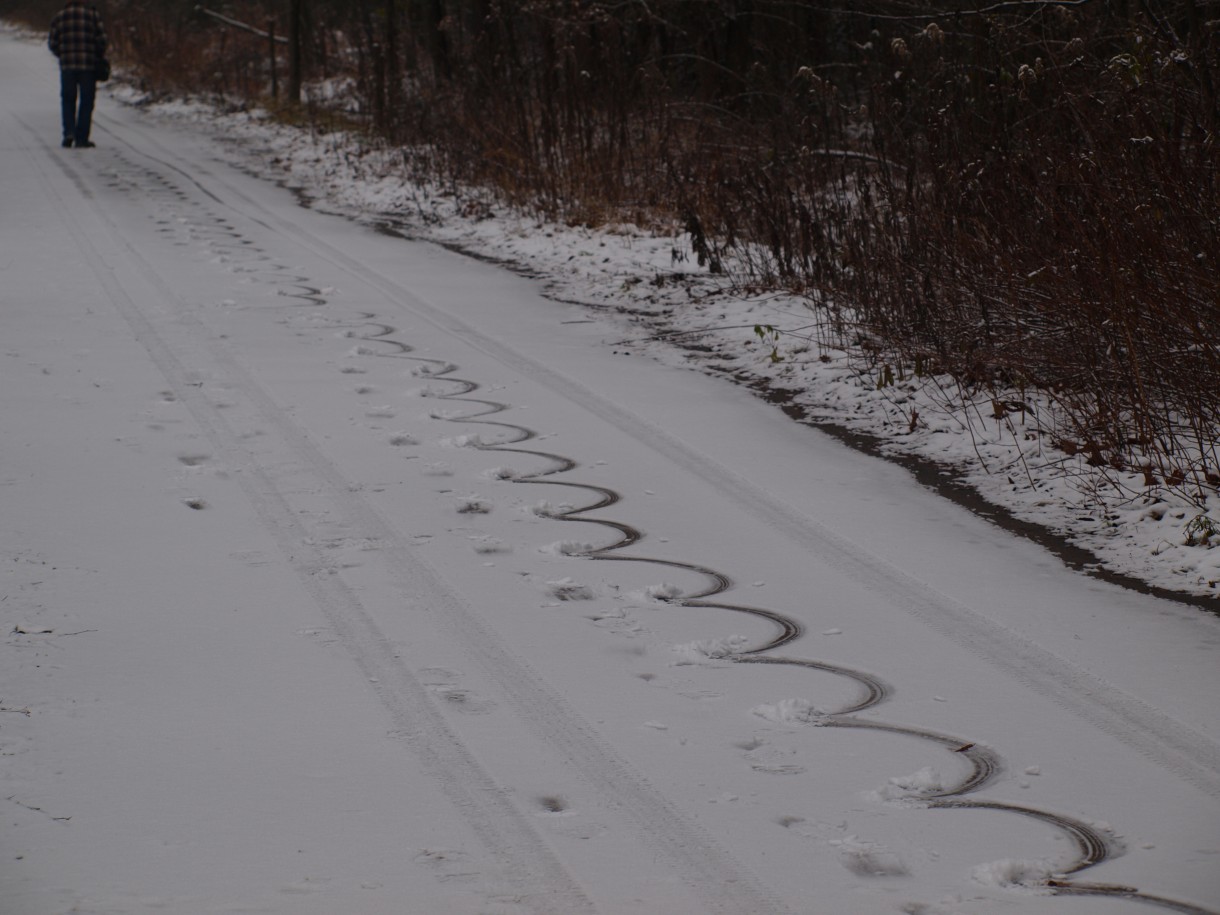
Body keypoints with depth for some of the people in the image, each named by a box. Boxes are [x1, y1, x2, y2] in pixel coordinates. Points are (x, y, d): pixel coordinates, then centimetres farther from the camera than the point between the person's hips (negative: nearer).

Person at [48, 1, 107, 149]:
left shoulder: (60, 16, 6)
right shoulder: (93, 14, -1)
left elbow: (52, 43, 4)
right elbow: (101, 39, -6)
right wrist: (99, 56, 10)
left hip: (67, 65, 2)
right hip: (89, 65, -2)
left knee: (67, 100, 13)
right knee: (86, 101, 5)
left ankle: (69, 132, -4)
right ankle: (81, 138, 3)